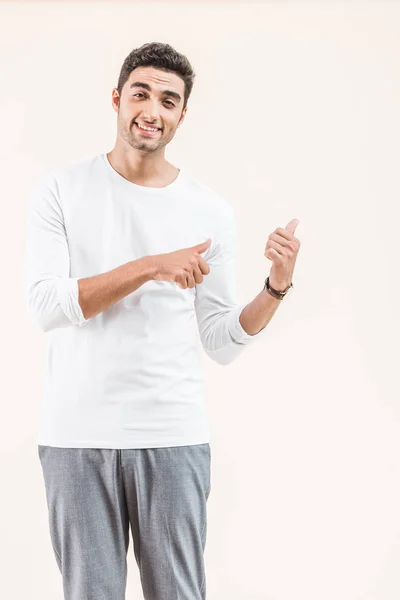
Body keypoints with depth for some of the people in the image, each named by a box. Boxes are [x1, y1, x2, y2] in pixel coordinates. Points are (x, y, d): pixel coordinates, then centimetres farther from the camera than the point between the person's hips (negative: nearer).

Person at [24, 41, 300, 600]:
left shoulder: (211, 211, 5)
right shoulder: (61, 189, 2)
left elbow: (222, 343, 4)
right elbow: (45, 304, -10)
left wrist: (278, 285, -12)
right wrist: (151, 266, -17)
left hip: (174, 436, 1)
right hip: (77, 434, -1)